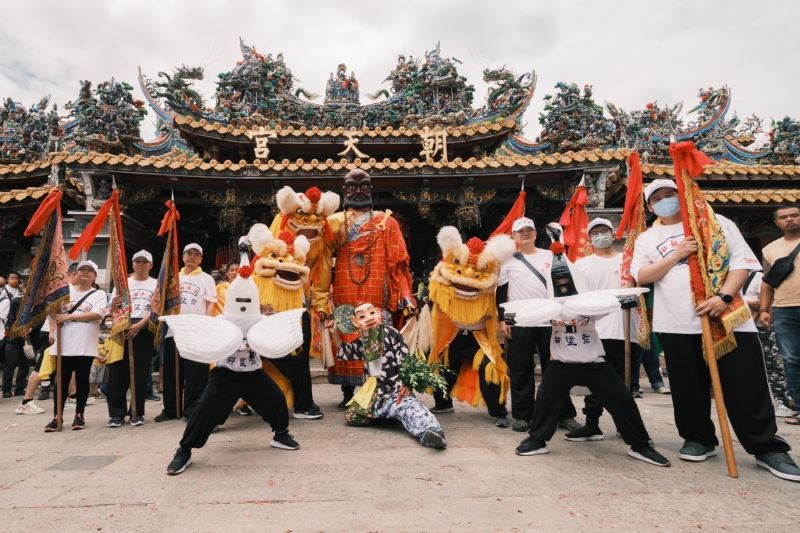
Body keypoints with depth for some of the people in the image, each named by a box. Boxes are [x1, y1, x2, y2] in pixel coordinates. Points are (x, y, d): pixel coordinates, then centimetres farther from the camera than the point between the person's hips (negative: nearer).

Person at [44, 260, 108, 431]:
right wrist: (52, 330, -5)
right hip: (64, 344, 2)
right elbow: (52, 310, 11)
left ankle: (79, 415, 15)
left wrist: (69, 316, -14)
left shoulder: (99, 294, 4)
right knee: (62, 381, 5)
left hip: (85, 345, -2)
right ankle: (56, 417, 13)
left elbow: (97, 314, -11)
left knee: (82, 380, 4)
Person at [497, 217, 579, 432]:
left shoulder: (550, 256, 11)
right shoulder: (508, 260, 6)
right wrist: (502, 319, -2)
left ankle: (565, 415, 14)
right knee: (521, 371, 3)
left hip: (550, 321, 1)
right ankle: (522, 415, 14)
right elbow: (501, 292, 6)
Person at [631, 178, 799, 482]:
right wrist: (675, 256, -12)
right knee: (688, 387, 8)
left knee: (746, 386, 2)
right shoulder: (647, 239, 10)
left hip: (728, 317, -1)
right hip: (677, 325, 2)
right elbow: (641, 276, -1)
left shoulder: (715, 222, 7)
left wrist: (725, 296, -15)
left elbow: (741, 260, -1)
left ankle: (768, 448, 17)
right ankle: (699, 438, 26)